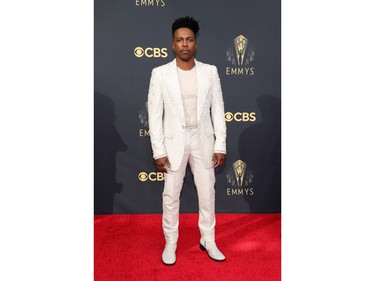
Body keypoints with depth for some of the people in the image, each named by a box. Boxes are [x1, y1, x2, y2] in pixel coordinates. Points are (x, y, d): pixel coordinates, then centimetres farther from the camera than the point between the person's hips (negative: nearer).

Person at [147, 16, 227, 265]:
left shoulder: (210, 71, 0)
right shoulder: (160, 73, -4)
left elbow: (218, 110, 2)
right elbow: (155, 114, -5)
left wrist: (221, 145, -3)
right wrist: (158, 151, -9)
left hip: (203, 140, 2)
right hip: (174, 141, -1)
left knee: (207, 193, 11)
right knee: (171, 196, 9)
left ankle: (208, 240, 32)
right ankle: (170, 242, 30)